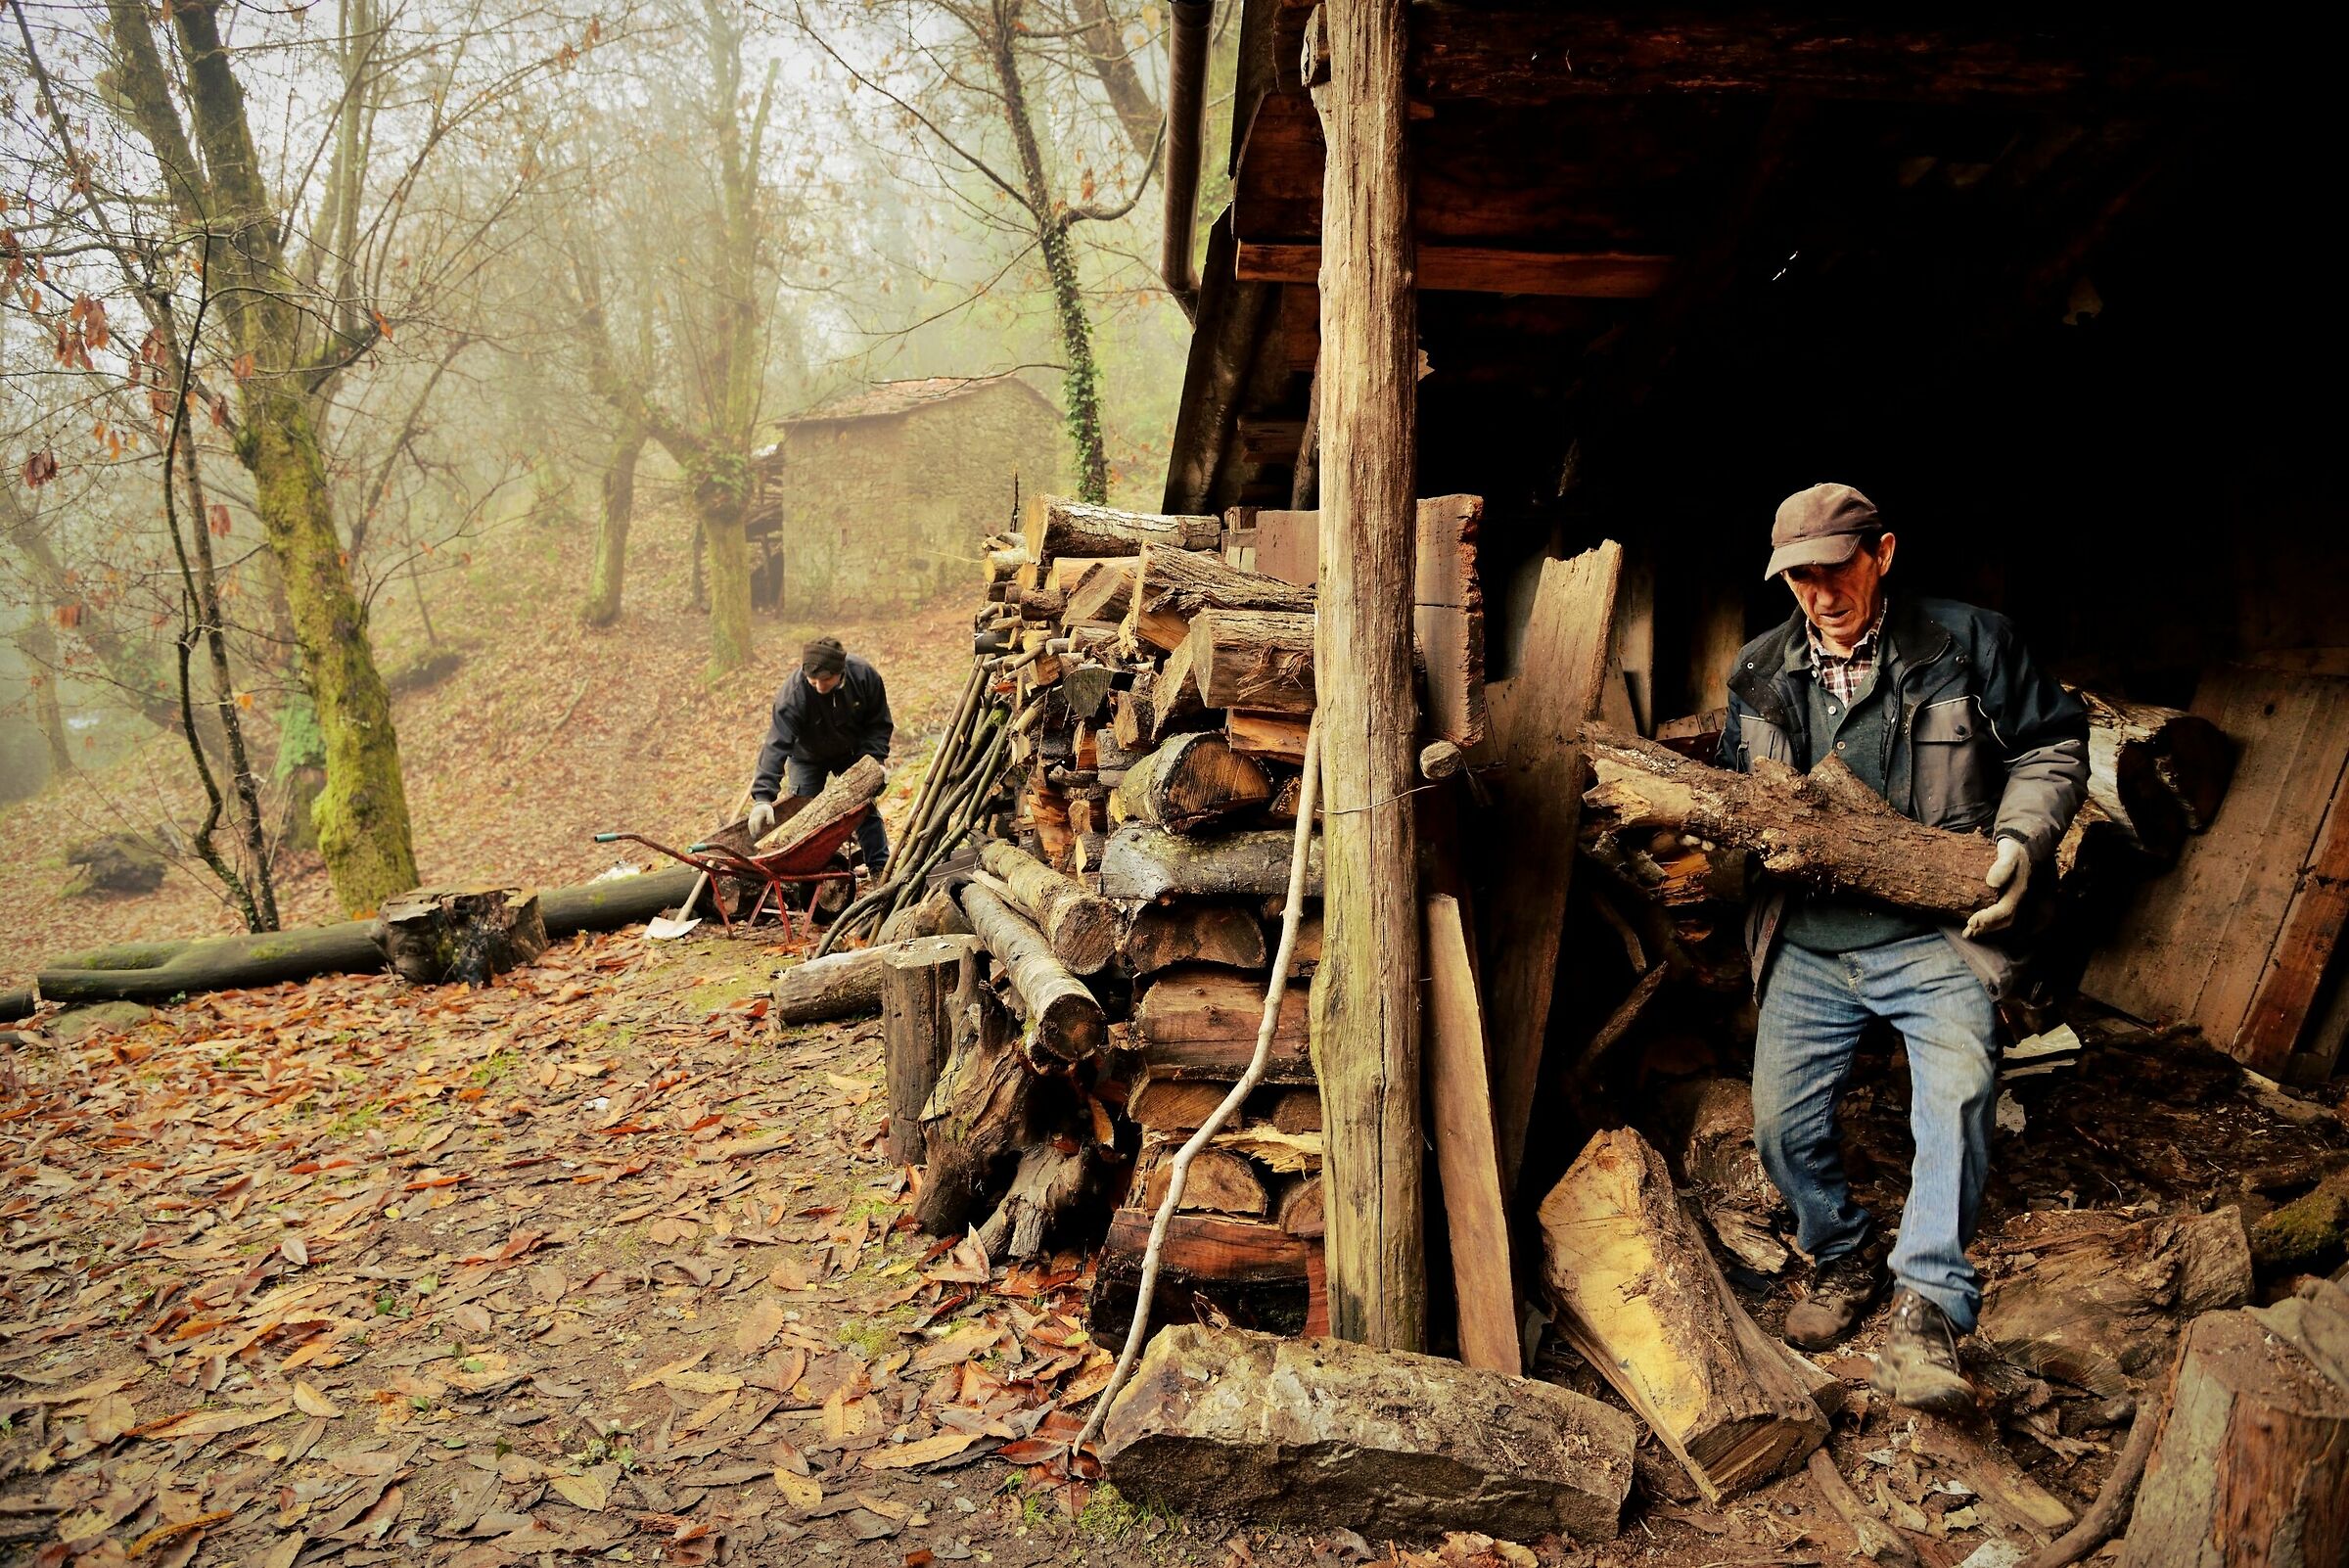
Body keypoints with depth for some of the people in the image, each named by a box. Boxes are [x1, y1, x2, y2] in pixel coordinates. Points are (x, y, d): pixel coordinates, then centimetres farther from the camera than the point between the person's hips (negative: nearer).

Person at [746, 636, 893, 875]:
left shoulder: (865, 676, -29)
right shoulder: (793, 693, -37)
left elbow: (880, 724, -12)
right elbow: (776, 745, -43)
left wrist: (872, 760, -26)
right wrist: (762, 797, -51)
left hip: (851, 753, 2)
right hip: (808, 757, -2)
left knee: (866, 807, 0)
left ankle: (880, 868, 12)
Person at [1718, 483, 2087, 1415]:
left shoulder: (1968, 642, -1)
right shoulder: (1760, 672, 9)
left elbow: (2050, 747, 7)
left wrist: (2019, 840, -10)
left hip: (1934, 934, -3)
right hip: (1807, 945, 4)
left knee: (1959, 1086, -25)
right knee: (1782, 1120, 2)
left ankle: (1926, 1307, -18)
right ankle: (1845, 1258, 28)